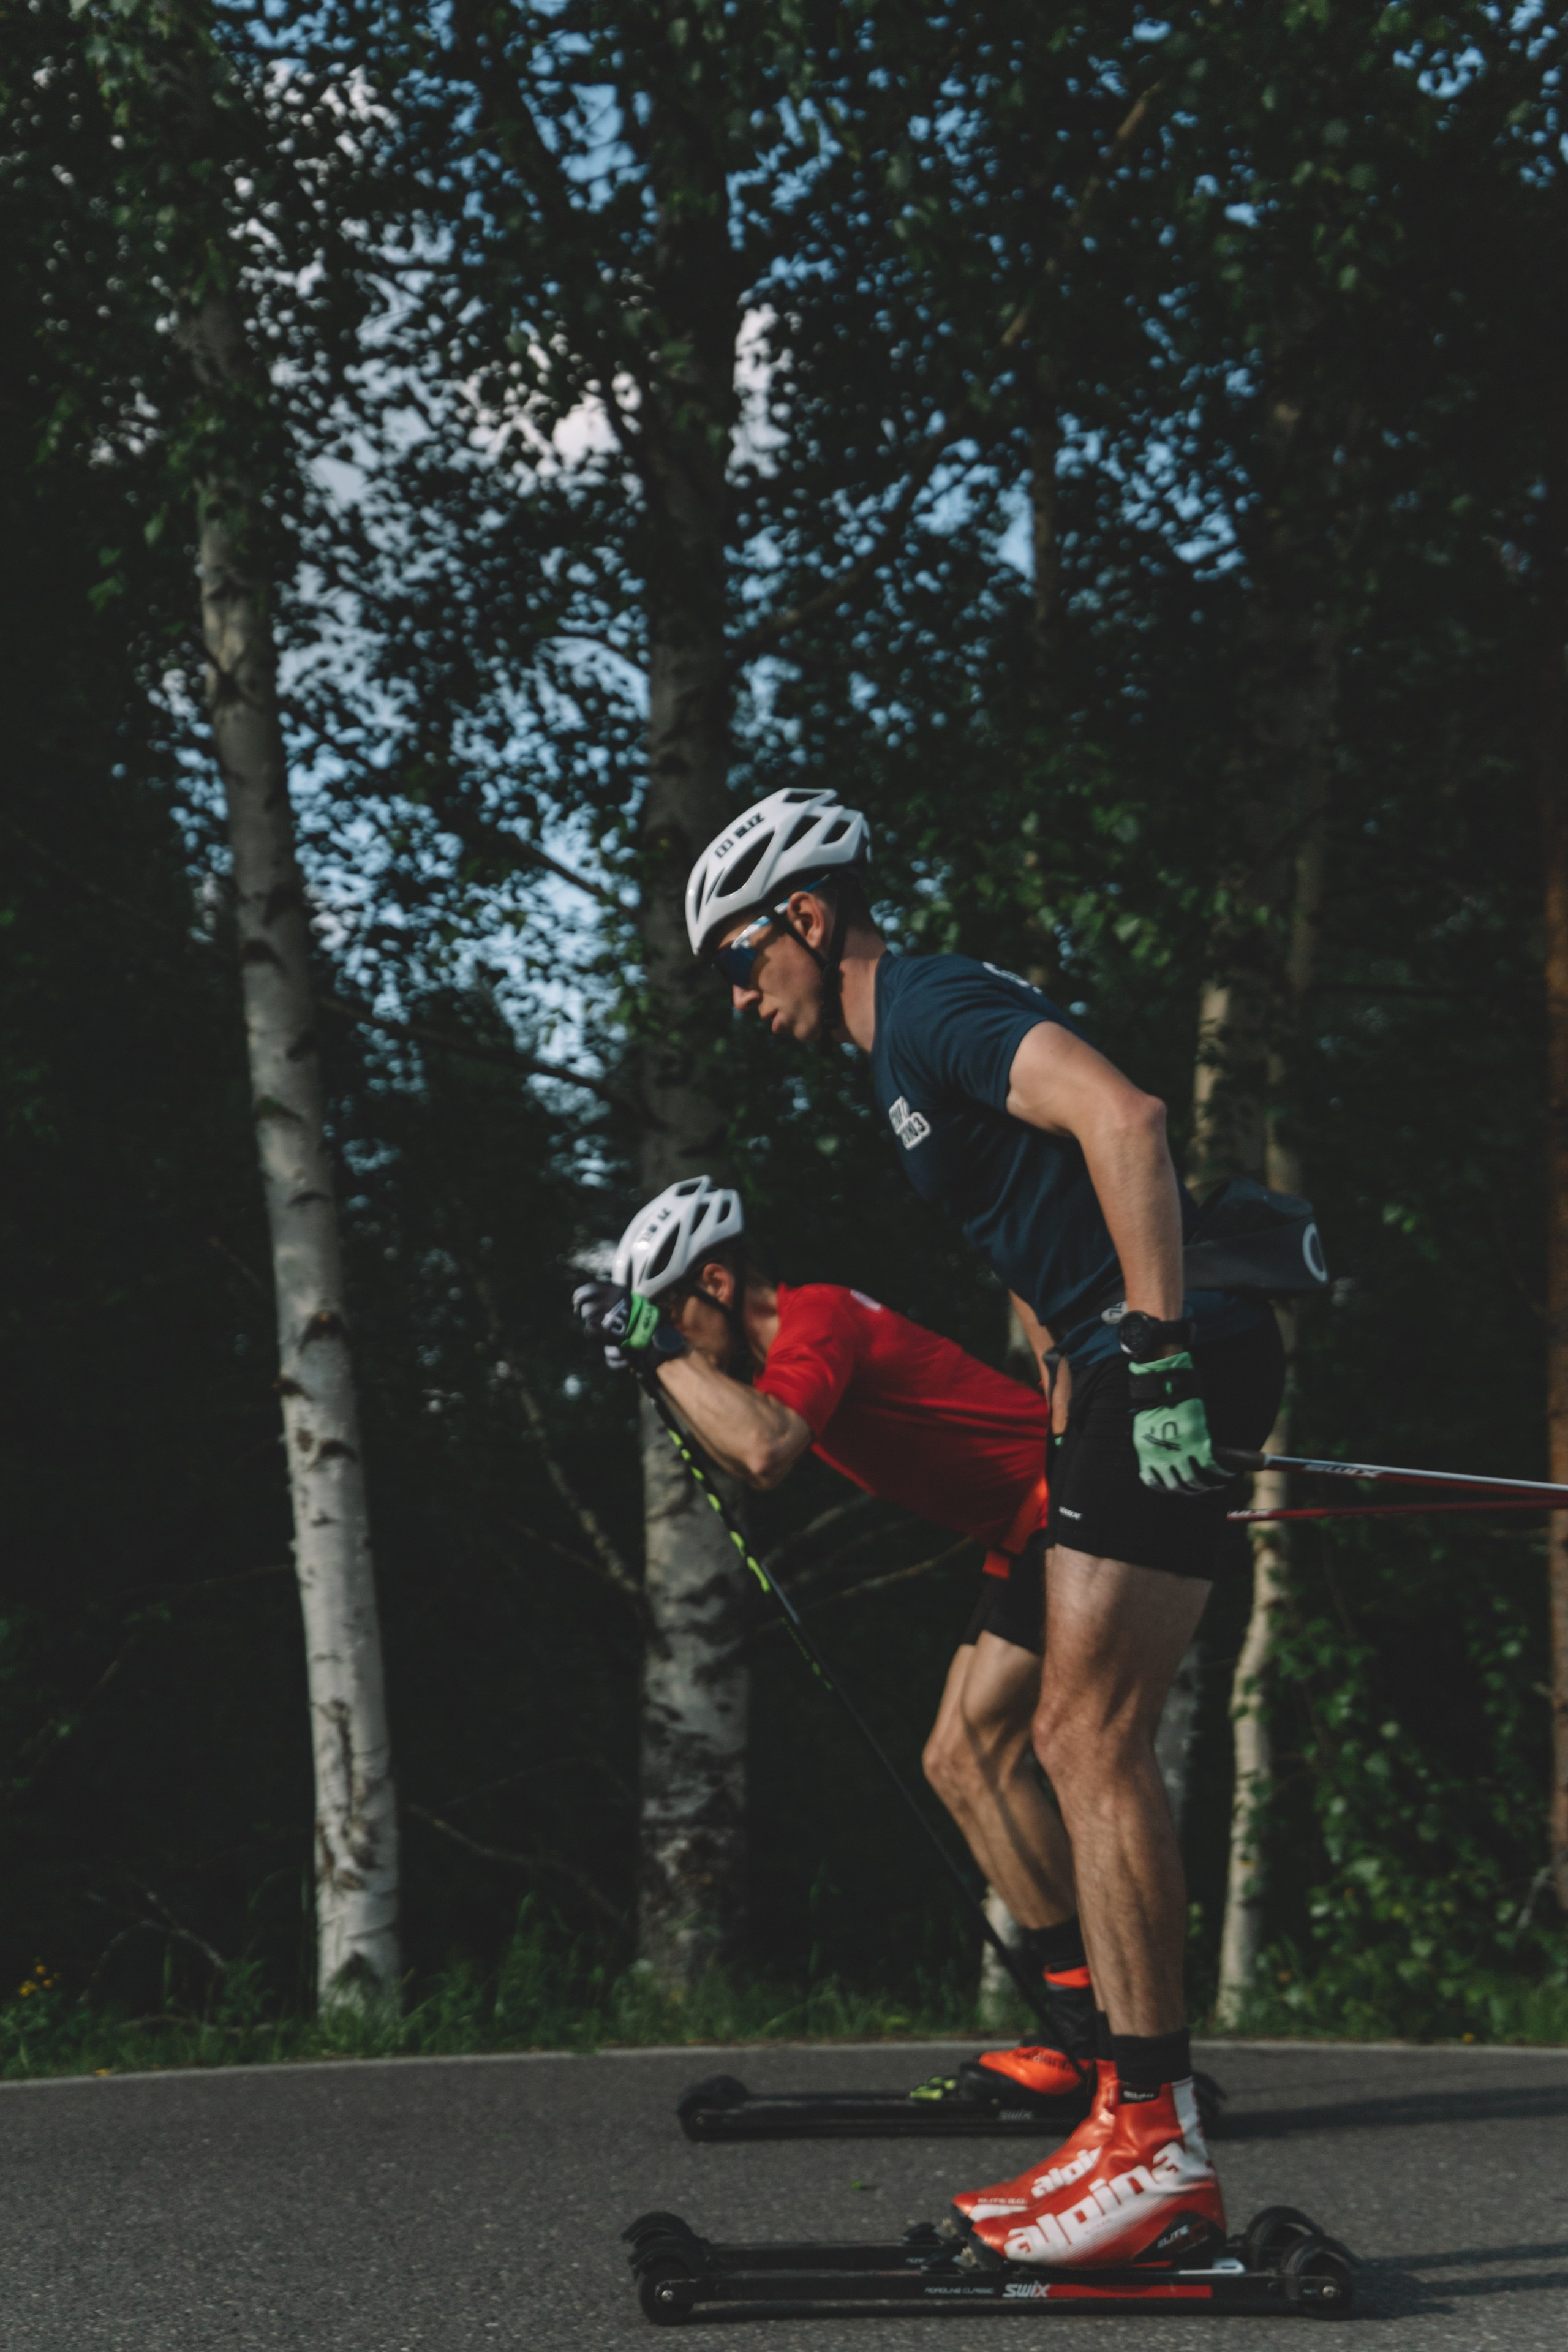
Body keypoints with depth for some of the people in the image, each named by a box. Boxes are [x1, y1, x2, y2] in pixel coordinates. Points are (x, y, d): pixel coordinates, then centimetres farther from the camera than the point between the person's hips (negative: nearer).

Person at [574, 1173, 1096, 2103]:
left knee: (978, 1751, -17)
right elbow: (743, 1463, 24)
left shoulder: (814, 1318, -18)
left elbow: (768, 1452, -36)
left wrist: (665, 1347, -24)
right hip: (1025, 1532, 11)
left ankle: (1096, 2030, -16)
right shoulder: (795, 1333, 14)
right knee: (957, 1764, 7)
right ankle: (1092, 2034, 6)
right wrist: (651, 1359, 13)